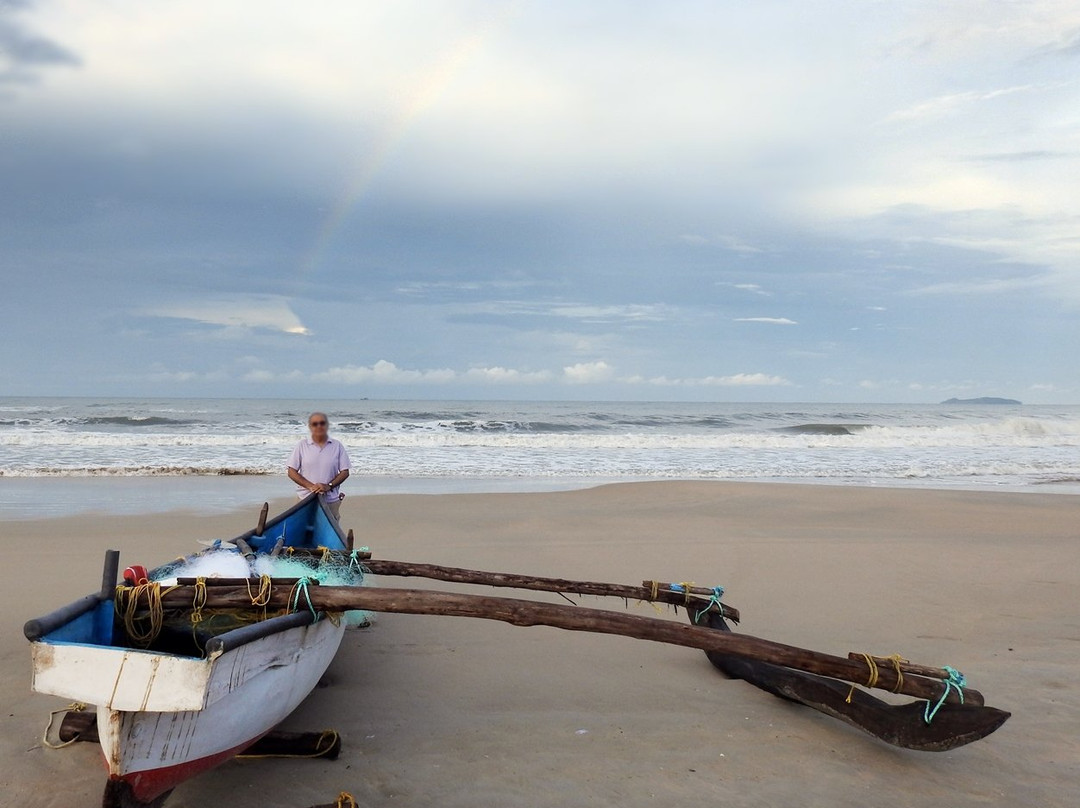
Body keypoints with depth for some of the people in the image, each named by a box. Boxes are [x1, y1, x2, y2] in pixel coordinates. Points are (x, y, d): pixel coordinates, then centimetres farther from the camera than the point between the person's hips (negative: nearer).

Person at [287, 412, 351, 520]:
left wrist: (328, 486, -11)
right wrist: (310, 486, -12)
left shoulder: (337, 446, 6)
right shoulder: (301, 446, 4)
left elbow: (345, 472, 4)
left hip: (331, 500, 1)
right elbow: (292, 472, 1)